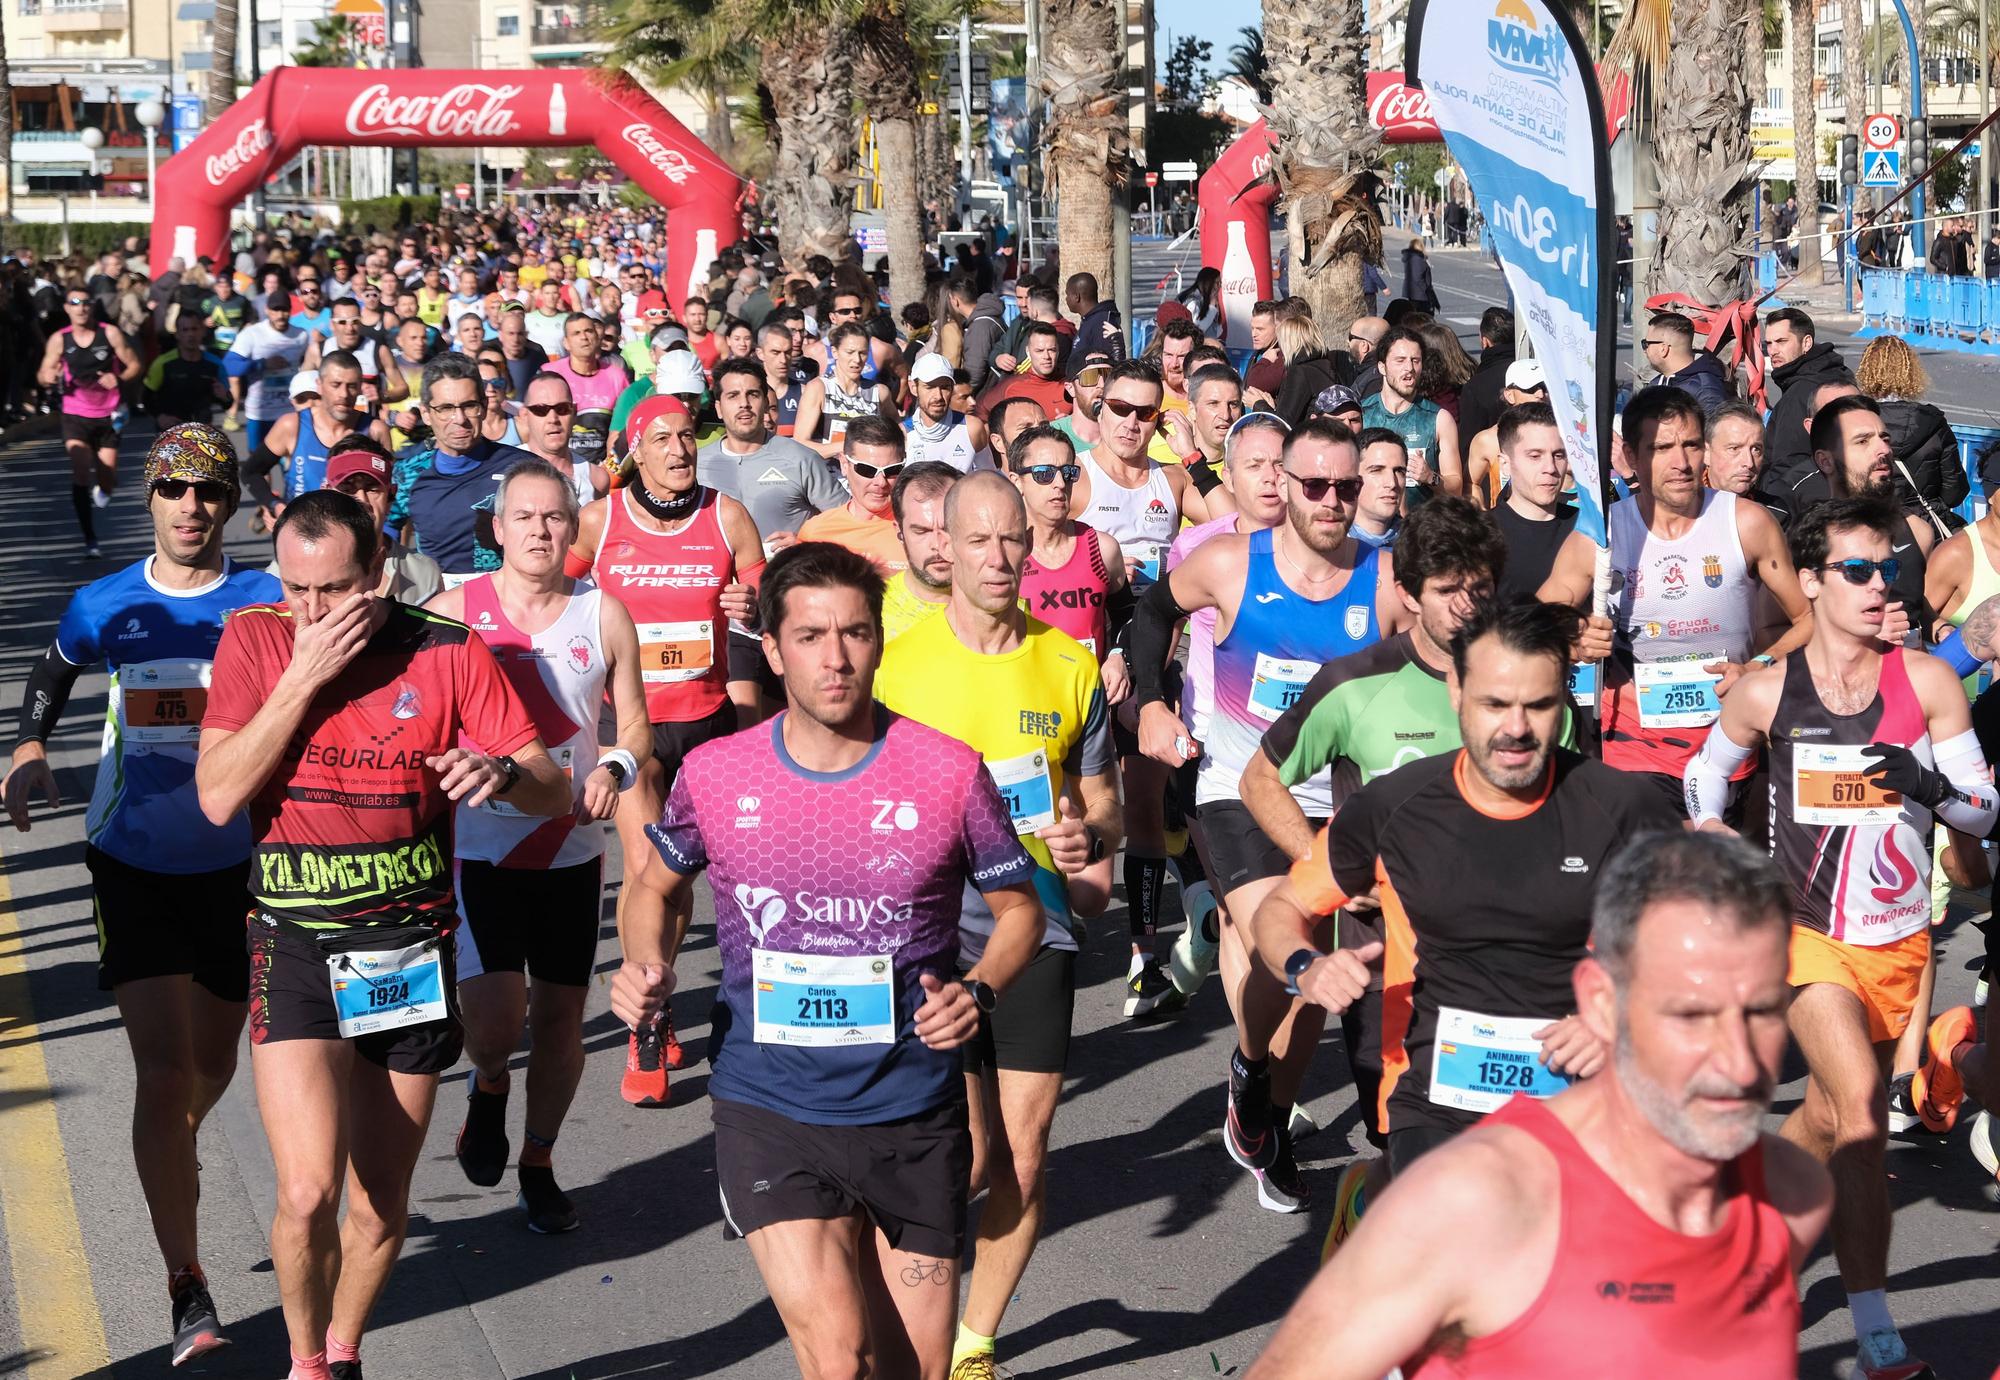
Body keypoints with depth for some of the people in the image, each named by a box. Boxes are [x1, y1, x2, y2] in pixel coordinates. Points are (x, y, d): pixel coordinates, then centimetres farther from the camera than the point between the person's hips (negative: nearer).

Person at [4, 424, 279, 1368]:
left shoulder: (268, 606, -8)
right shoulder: (105, 608, -4)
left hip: (235, 864, 1)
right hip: (134, 863, -1)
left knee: (211, 1069, 16)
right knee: (163, 1070, -11)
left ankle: (166, 1167, 51)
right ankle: (186, 1287, -6)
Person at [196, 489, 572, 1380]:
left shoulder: (447, 654, -5)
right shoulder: (255, 640, -3)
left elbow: (556, 793, -6)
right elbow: (219, 796, -13)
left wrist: (503, 772, -29)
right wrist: (305, 675, -18)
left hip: (412, 952, 1)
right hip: (296, 948, -1)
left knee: (380, 1205, 11)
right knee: (307, 1193, -17)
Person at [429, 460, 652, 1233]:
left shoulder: (604, 617, 2)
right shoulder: (451, 613, -3)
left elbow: (635, 726, 8)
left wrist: (614, 769, -13)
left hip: (572, 850, 2)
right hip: (478, 849, -2)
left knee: (561, 1016, 8)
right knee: (495, 1020, -15)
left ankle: (539, 1164, 30)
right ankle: (488, 1090, 21)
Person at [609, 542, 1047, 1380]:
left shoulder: (948, 772, -6)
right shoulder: (715, 775, -4)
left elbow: (1018, 908, 6)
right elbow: (656, 887, 15)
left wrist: (978, 992, -14)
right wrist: (646, 969, -5)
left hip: (912, 1118, 1)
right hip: (769, 1112, -1)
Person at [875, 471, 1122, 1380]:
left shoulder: (1070, 667, 5)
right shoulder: (898, 665, -2)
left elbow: (1101, 795, 14)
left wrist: (1088, 841, -7)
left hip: (1037, 930, 2)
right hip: (933, 933, -2)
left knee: (1024, 1158, 2)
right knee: (969, 1152, -8)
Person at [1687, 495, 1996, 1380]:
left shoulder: (1926, 682, -4)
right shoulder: (1767, 693, -5)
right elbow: (1706, 772, 14)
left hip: (1900, 939, 3)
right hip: (1809, 933, -3)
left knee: (1827, 1116, 15)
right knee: (1861, 1112, -20)